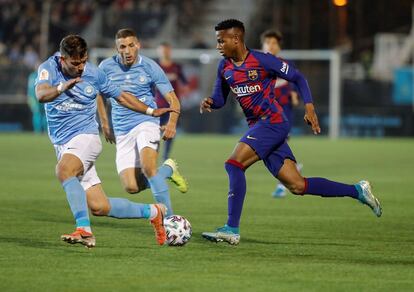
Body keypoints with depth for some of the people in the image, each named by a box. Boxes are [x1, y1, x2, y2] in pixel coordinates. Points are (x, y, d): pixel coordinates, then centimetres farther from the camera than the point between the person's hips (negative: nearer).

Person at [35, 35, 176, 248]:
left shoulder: (94, 74, 0)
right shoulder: (48, 68, -4)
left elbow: (121, 96, 16)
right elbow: (41, 95, -24)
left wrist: (152, 111, 17)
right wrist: (62, 87, -44)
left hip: (86, 137, -2)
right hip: (62, 144, 2)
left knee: (64, 170, -35)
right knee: (99, 207, -1)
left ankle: (84, 230, -39)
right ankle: (151, 212, 19)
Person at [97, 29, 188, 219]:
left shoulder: (150, 67, -5)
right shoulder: (106, 67, 1)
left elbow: (172, 99, -4)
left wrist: (172, 123, -22)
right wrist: (105, 125, 18)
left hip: (146, 123, -3)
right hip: (122, 131, 3)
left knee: (148, 168, -30)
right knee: (131, 187, -8)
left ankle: (169, 218, -21)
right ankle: (167, 170, 20)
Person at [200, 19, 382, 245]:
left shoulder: (262, 61, -9)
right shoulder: (224, 68, 11)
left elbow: (297, 78, -1)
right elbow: (220, 99, 19)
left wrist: (309, 106, -11)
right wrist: (209, 102, -4)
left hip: (272, 123, -7)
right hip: (257, 126, 7)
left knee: (234, 164, -20)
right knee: (297, 186, 3)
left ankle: (232, 229, -19)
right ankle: (357, 191, 14)